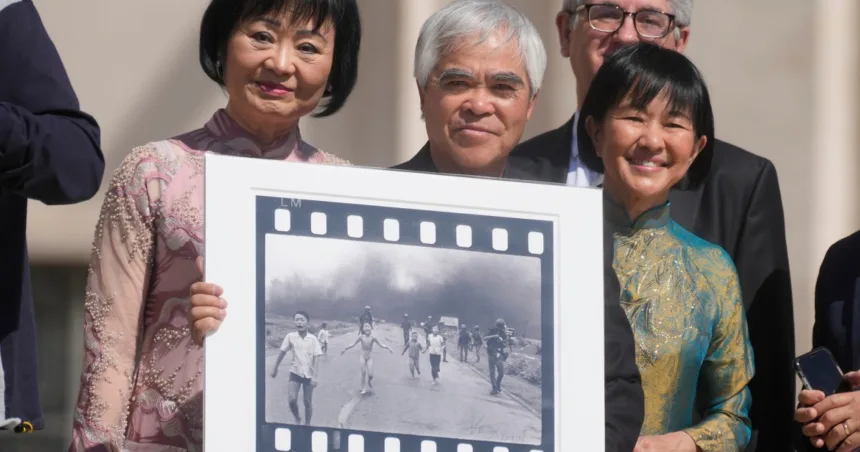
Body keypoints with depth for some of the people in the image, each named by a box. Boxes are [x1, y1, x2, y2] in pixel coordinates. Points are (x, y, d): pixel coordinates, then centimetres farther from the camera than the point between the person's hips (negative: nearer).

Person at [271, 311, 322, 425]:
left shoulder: (313, 339, -11)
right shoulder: (290, 336, -8)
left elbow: (316, 359, -11)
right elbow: (282, 352, 4)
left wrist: (315, 377, -17)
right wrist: (275, 368, 10)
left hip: (308, 374, -1)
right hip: (295, 372, 1)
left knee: (307, 402, 6)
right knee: (292, 400, -12)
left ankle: (307, 425, 22)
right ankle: (297, 419, 15)